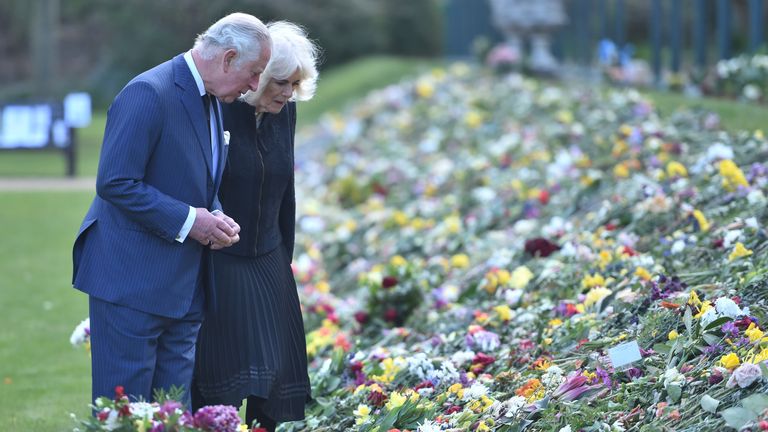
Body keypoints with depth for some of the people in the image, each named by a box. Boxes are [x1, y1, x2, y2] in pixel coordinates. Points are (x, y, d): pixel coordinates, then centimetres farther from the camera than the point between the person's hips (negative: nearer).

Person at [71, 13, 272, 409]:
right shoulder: (149, 93, -17)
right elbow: (115, 183, -21)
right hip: (132, 284, -9)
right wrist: (188, 220, -20)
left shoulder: (211, 100, 12)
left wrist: (215, 220, 1)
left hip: (184, 288, 9)